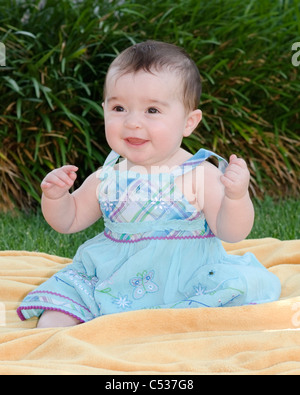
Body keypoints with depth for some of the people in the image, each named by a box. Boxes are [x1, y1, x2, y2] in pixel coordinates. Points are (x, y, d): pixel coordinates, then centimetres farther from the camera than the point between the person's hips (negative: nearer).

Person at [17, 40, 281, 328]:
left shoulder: (199, 175, -8)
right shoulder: (107, 177, 5)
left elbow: (231, 233, -12)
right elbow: (69, 220, 18)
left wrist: (237, 197, -32)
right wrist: (55, 196, -4)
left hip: (184, 281, -3)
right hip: (109, 277, 4)